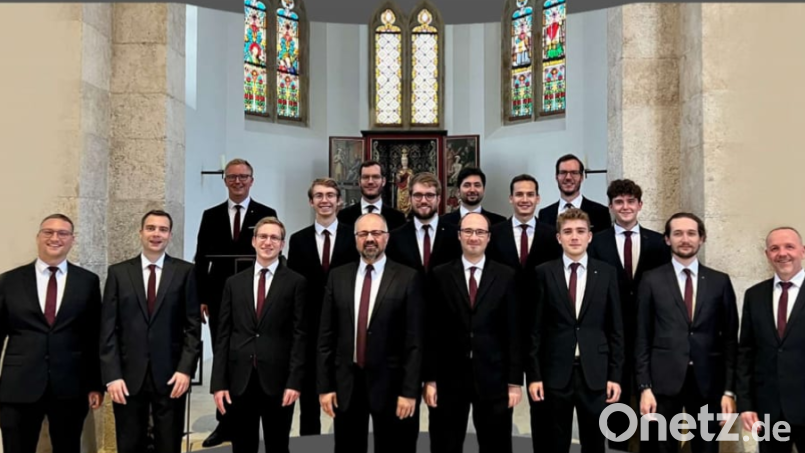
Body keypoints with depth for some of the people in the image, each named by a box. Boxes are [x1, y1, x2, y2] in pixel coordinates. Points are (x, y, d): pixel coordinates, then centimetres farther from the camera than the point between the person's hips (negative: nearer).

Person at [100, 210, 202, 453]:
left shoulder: (184, 271, 1)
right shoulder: (118, 272, 4)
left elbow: (193, 326, 0)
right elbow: (108, 328, 1)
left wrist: (186, 369, -9)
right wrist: (112, 375, -6)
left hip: (170, 375, -1)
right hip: (129, 376, 1)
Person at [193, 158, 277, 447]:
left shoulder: (266, 215, 1)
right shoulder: (211, 216, 7)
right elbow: (201, 260, 6)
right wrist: (201, 298, -1)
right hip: (220, 300, 2)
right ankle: (225, 424, 19)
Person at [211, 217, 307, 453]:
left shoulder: (296, 282, 0)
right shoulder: (234, 282, 9)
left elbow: (300, 336, -4)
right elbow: (223, 336, 6)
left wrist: (294, 380, -11)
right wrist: (218, 382, 0)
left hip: (277, 380, -2)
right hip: (239, 380, 3)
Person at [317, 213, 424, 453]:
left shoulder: (408, 278, -5)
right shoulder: (337, 276, 5)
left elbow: (415, 340, -7)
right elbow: (326, 336, 5)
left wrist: (410, 390, -11)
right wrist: (324, 385, 1)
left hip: (389, 382, -3)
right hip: (345, 383, 3)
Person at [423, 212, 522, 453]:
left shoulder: (506, 276, 2)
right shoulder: (440, 275, 1)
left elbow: (514, 332, 0)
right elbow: (431, 331, 0)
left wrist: (515, 380, -3)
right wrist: (429, 379, -3)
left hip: (493, 378, 0)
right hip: (448, 378, 0)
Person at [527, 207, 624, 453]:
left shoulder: (606, 272, 3)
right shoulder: (544, 273, 0)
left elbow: (615, 328, 4)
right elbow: (535, 328, 0)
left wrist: (615, 375, 0)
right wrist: (533, 375, -4)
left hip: (595, 373, 1)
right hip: (555, 372, -1)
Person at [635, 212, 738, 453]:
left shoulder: (720, 281, 6)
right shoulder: (652, 280, 1)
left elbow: (730, 339, 6)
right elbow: (642, 338, 0)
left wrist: (729, 389, 1)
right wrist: (644, 387, -6)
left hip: (708, 383, 2)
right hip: (663, 381, -1)